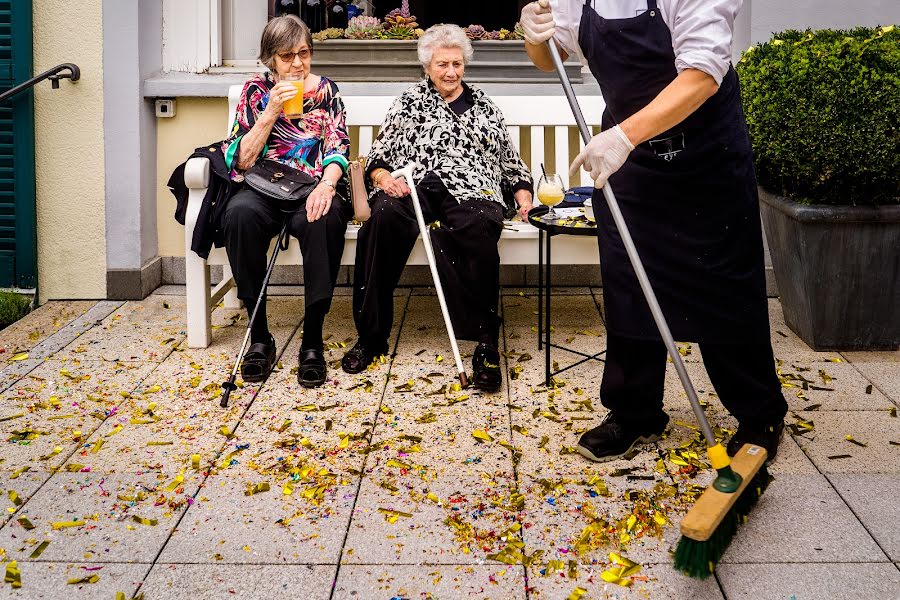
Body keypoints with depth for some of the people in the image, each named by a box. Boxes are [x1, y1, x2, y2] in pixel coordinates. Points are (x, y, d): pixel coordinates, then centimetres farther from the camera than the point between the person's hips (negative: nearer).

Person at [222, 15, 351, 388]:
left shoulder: (326, 91, 9)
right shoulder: (256, 91, 8)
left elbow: (338, 149, -1)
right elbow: (242, 160, 0)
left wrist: (327, 184, -23)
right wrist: (271, 111, -10)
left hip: (312, 190, 0)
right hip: (264, 190, 1)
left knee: (325, 218, -37)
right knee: (240, 213, -35)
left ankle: (313, 339, -29)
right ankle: (259, 336, -26)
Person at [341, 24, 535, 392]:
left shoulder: (484, 106, 24)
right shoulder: (409, 102, 20)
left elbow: (509, 160, 26)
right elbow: (379, 156, 14)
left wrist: (523, 194, 9)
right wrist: (384, 178, -8)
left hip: (470, 192, 0)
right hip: (412, 187, 0)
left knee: (478, 227, -38)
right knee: (383, 215, -36)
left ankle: (487, 344, -31)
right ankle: (371, 336, -28)